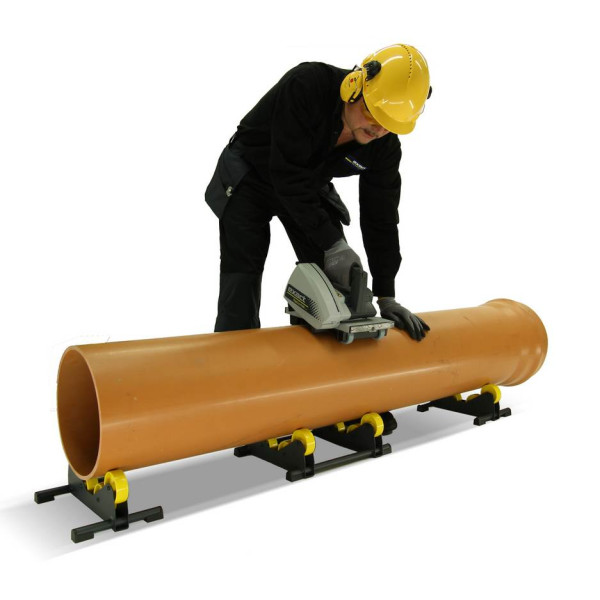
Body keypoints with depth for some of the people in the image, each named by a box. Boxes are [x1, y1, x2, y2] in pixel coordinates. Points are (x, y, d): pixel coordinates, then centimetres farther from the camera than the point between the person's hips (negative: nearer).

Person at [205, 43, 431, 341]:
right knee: (241, 282, -11)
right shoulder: (305, 85, -34)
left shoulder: (385, 146, -18)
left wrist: (386, 297, -12)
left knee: (335, 281, -4)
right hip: (250, 178, -4)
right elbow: (288, 175, -37)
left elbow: (380, 216, -11)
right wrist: (333, 244, -37)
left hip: (309, 186, 5)